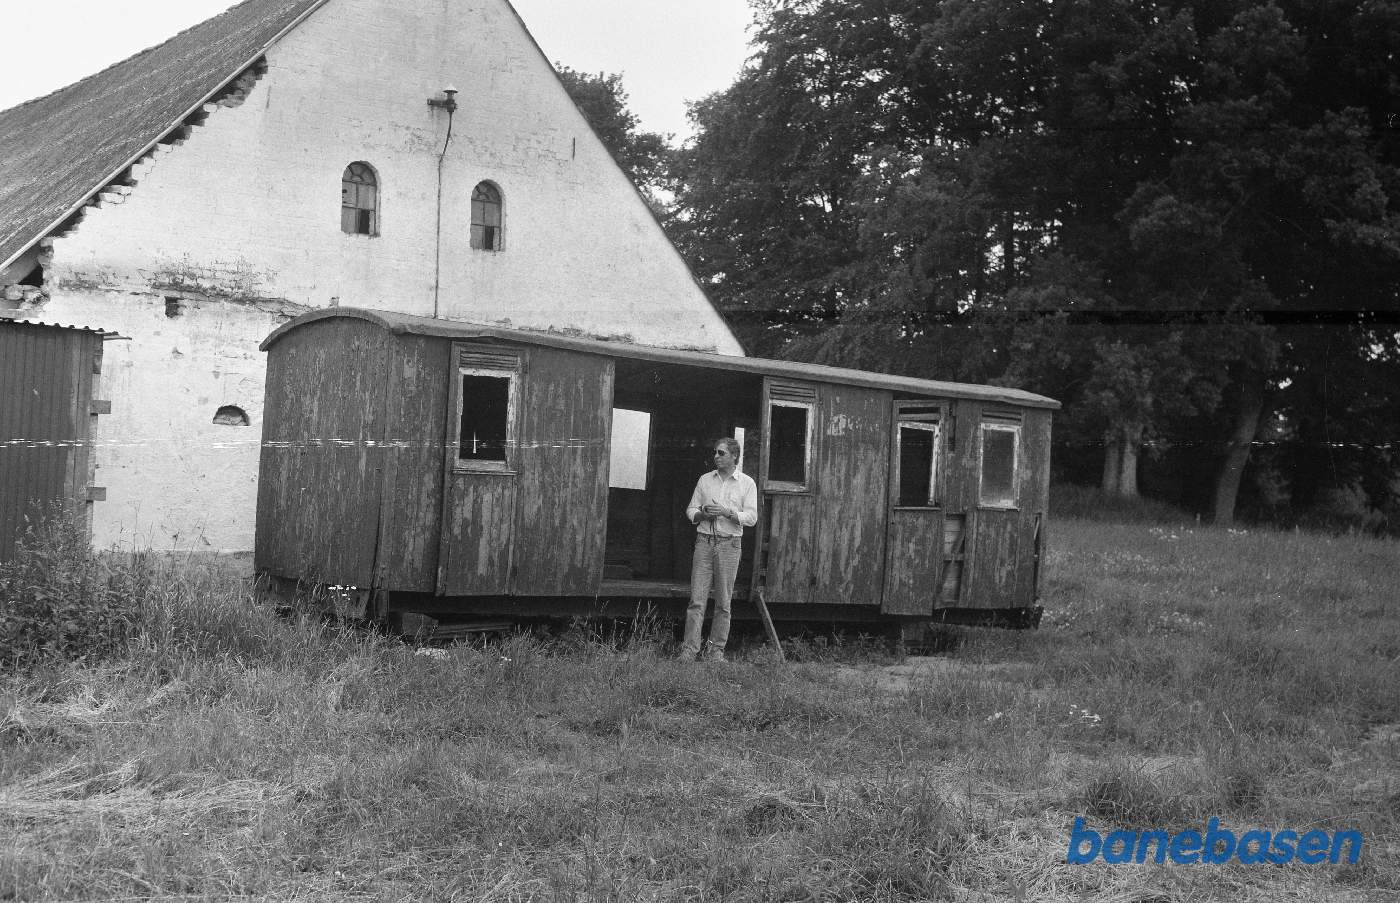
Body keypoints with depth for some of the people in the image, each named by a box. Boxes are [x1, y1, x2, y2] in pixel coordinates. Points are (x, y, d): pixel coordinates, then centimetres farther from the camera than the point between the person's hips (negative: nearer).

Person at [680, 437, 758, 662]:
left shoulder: (747, 483, 5)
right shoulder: (705, 480, 13)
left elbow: (751, 517, -3)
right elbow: (690, 510, 13)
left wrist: (727, 512, -16)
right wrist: (701, 514, -9)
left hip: (729, 544, -1)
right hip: (704, 542, 1)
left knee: (723, 602, 2)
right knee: (697, 599, -5)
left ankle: (716, 650, 10)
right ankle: (689, 650, -5)